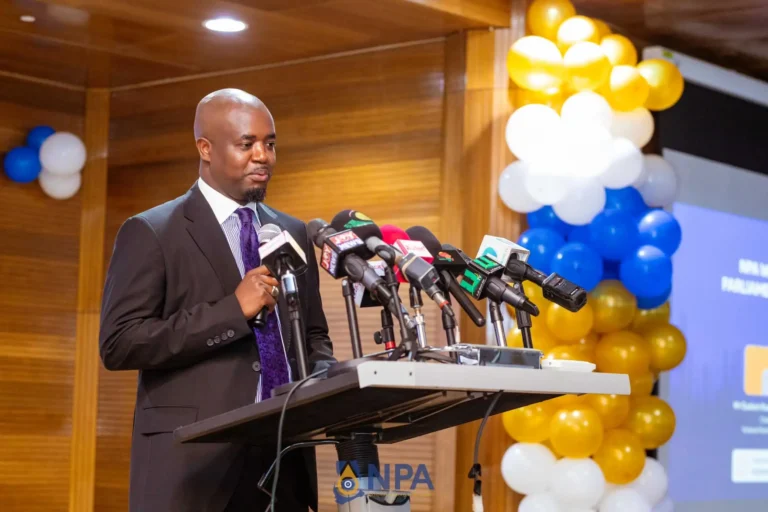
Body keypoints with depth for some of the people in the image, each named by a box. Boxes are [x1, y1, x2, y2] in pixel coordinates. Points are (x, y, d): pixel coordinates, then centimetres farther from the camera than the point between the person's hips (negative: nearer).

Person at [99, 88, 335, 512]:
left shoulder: (293, 234, 15)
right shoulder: (150, 233, -2)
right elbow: (118, 342, -11)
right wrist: (232, 311, -17)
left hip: (284, 458, 5)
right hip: (193, 460, -5)